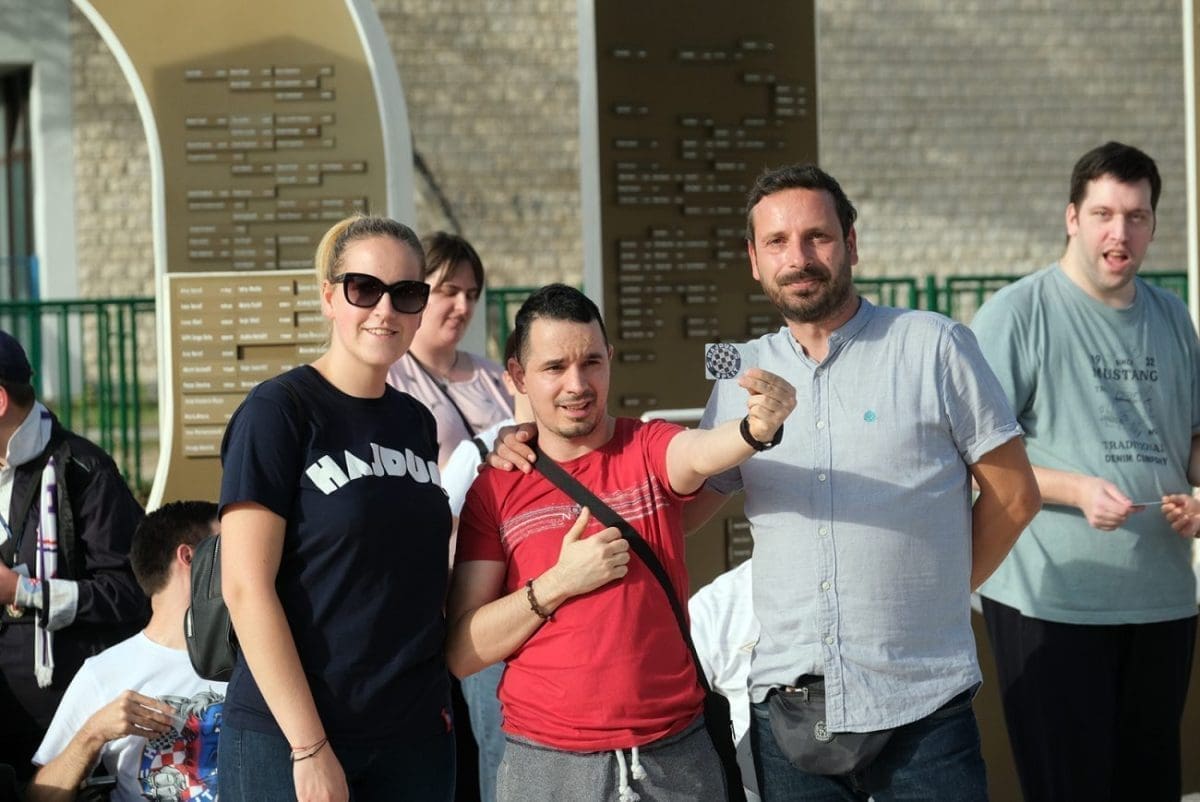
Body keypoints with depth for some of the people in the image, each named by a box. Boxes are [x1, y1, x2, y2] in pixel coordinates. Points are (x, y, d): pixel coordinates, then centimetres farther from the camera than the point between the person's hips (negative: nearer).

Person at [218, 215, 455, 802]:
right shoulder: (278, 411, -9)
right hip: (289, 738, -6)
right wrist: (310, 747, -18)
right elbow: (246, 587, -15)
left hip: (416, 733, 6)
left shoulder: (417, 422, 9)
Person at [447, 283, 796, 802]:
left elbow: (702, 453, -24)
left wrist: (757, 428, -45)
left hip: (676, 757, 1)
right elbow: (461, 653, -4)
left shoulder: (649, 450, 1)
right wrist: (559, 582, -15)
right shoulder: (494, 488, -1)